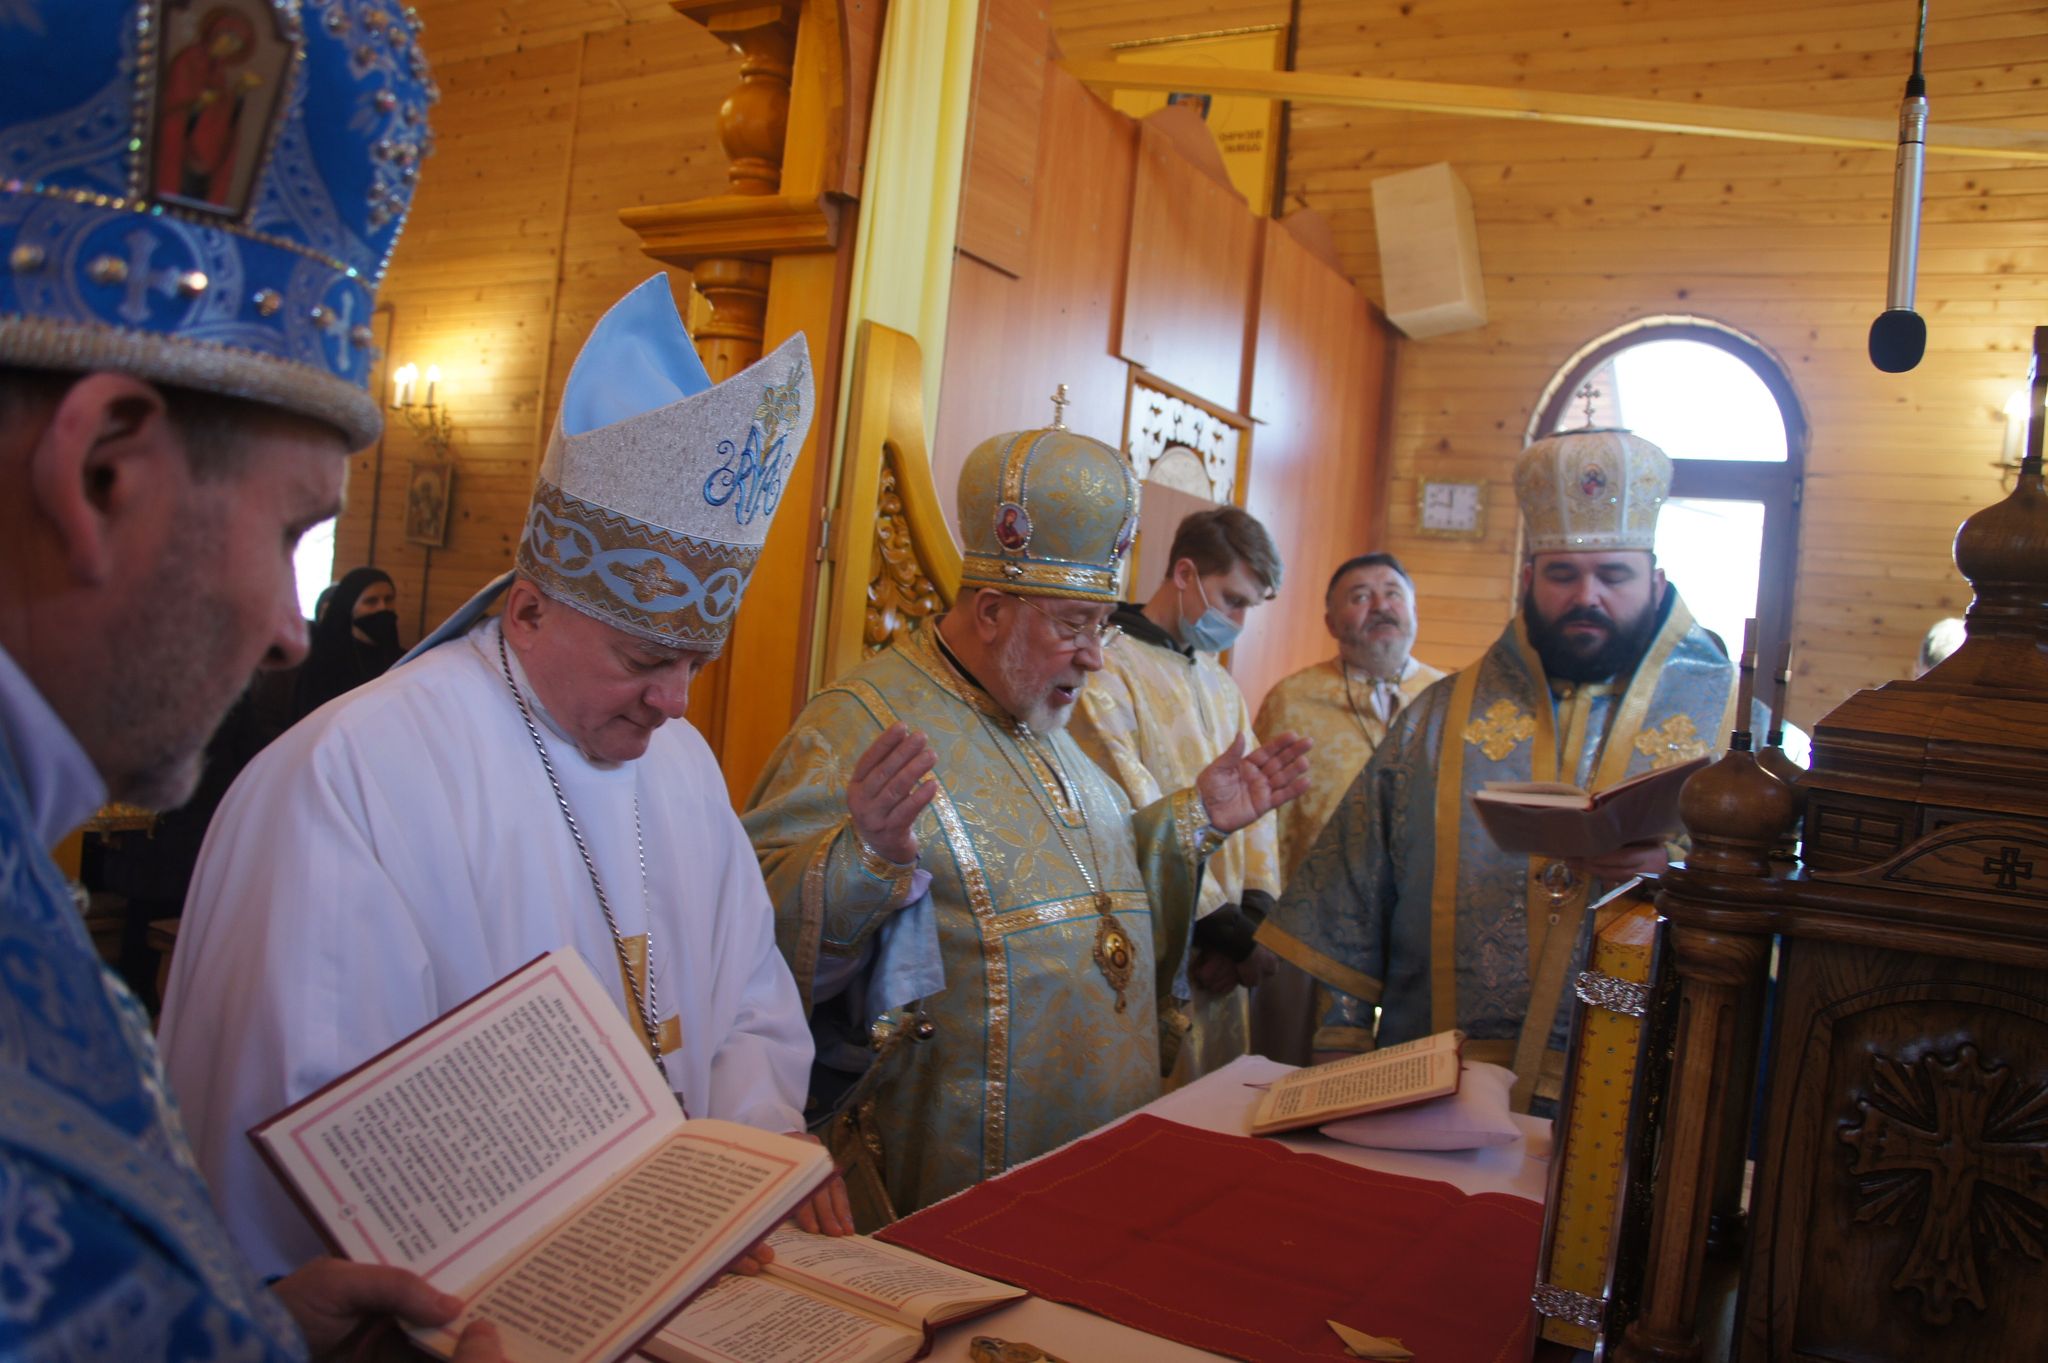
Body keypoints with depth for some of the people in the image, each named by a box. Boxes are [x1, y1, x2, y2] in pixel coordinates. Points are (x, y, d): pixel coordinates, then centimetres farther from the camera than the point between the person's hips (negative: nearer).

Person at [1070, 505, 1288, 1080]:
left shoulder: (1220, 683, 15)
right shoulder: (1109, 669, -13)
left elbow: (1255, 802, 10)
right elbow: (1136, 822, -19)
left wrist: (1255, 910, -4)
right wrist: (1222, 921, -16)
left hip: (1222, 952, 7)